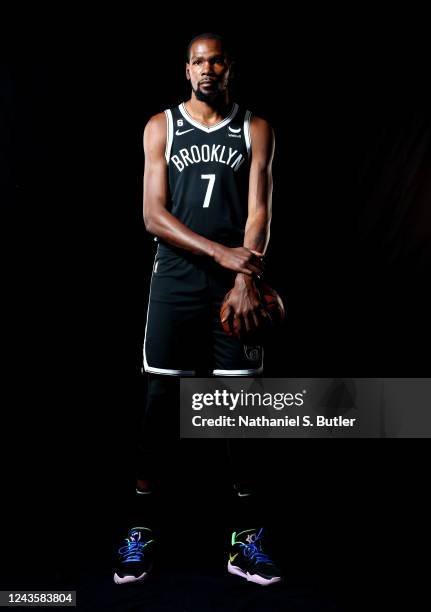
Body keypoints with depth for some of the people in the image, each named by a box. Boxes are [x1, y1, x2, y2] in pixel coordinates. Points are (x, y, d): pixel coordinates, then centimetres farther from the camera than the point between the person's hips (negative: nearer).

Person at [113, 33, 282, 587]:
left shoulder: (255, 130, 9)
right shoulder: (161, 127, 8)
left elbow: (259, 212, -1)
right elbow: (153, 215, -2)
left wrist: (245, 280, -16)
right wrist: (221, 252, -14)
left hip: (236, 286, 1)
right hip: (175, 283, 0)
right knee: (159, 402, 1)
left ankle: (245, 540, 12)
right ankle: (140, 531, 13)